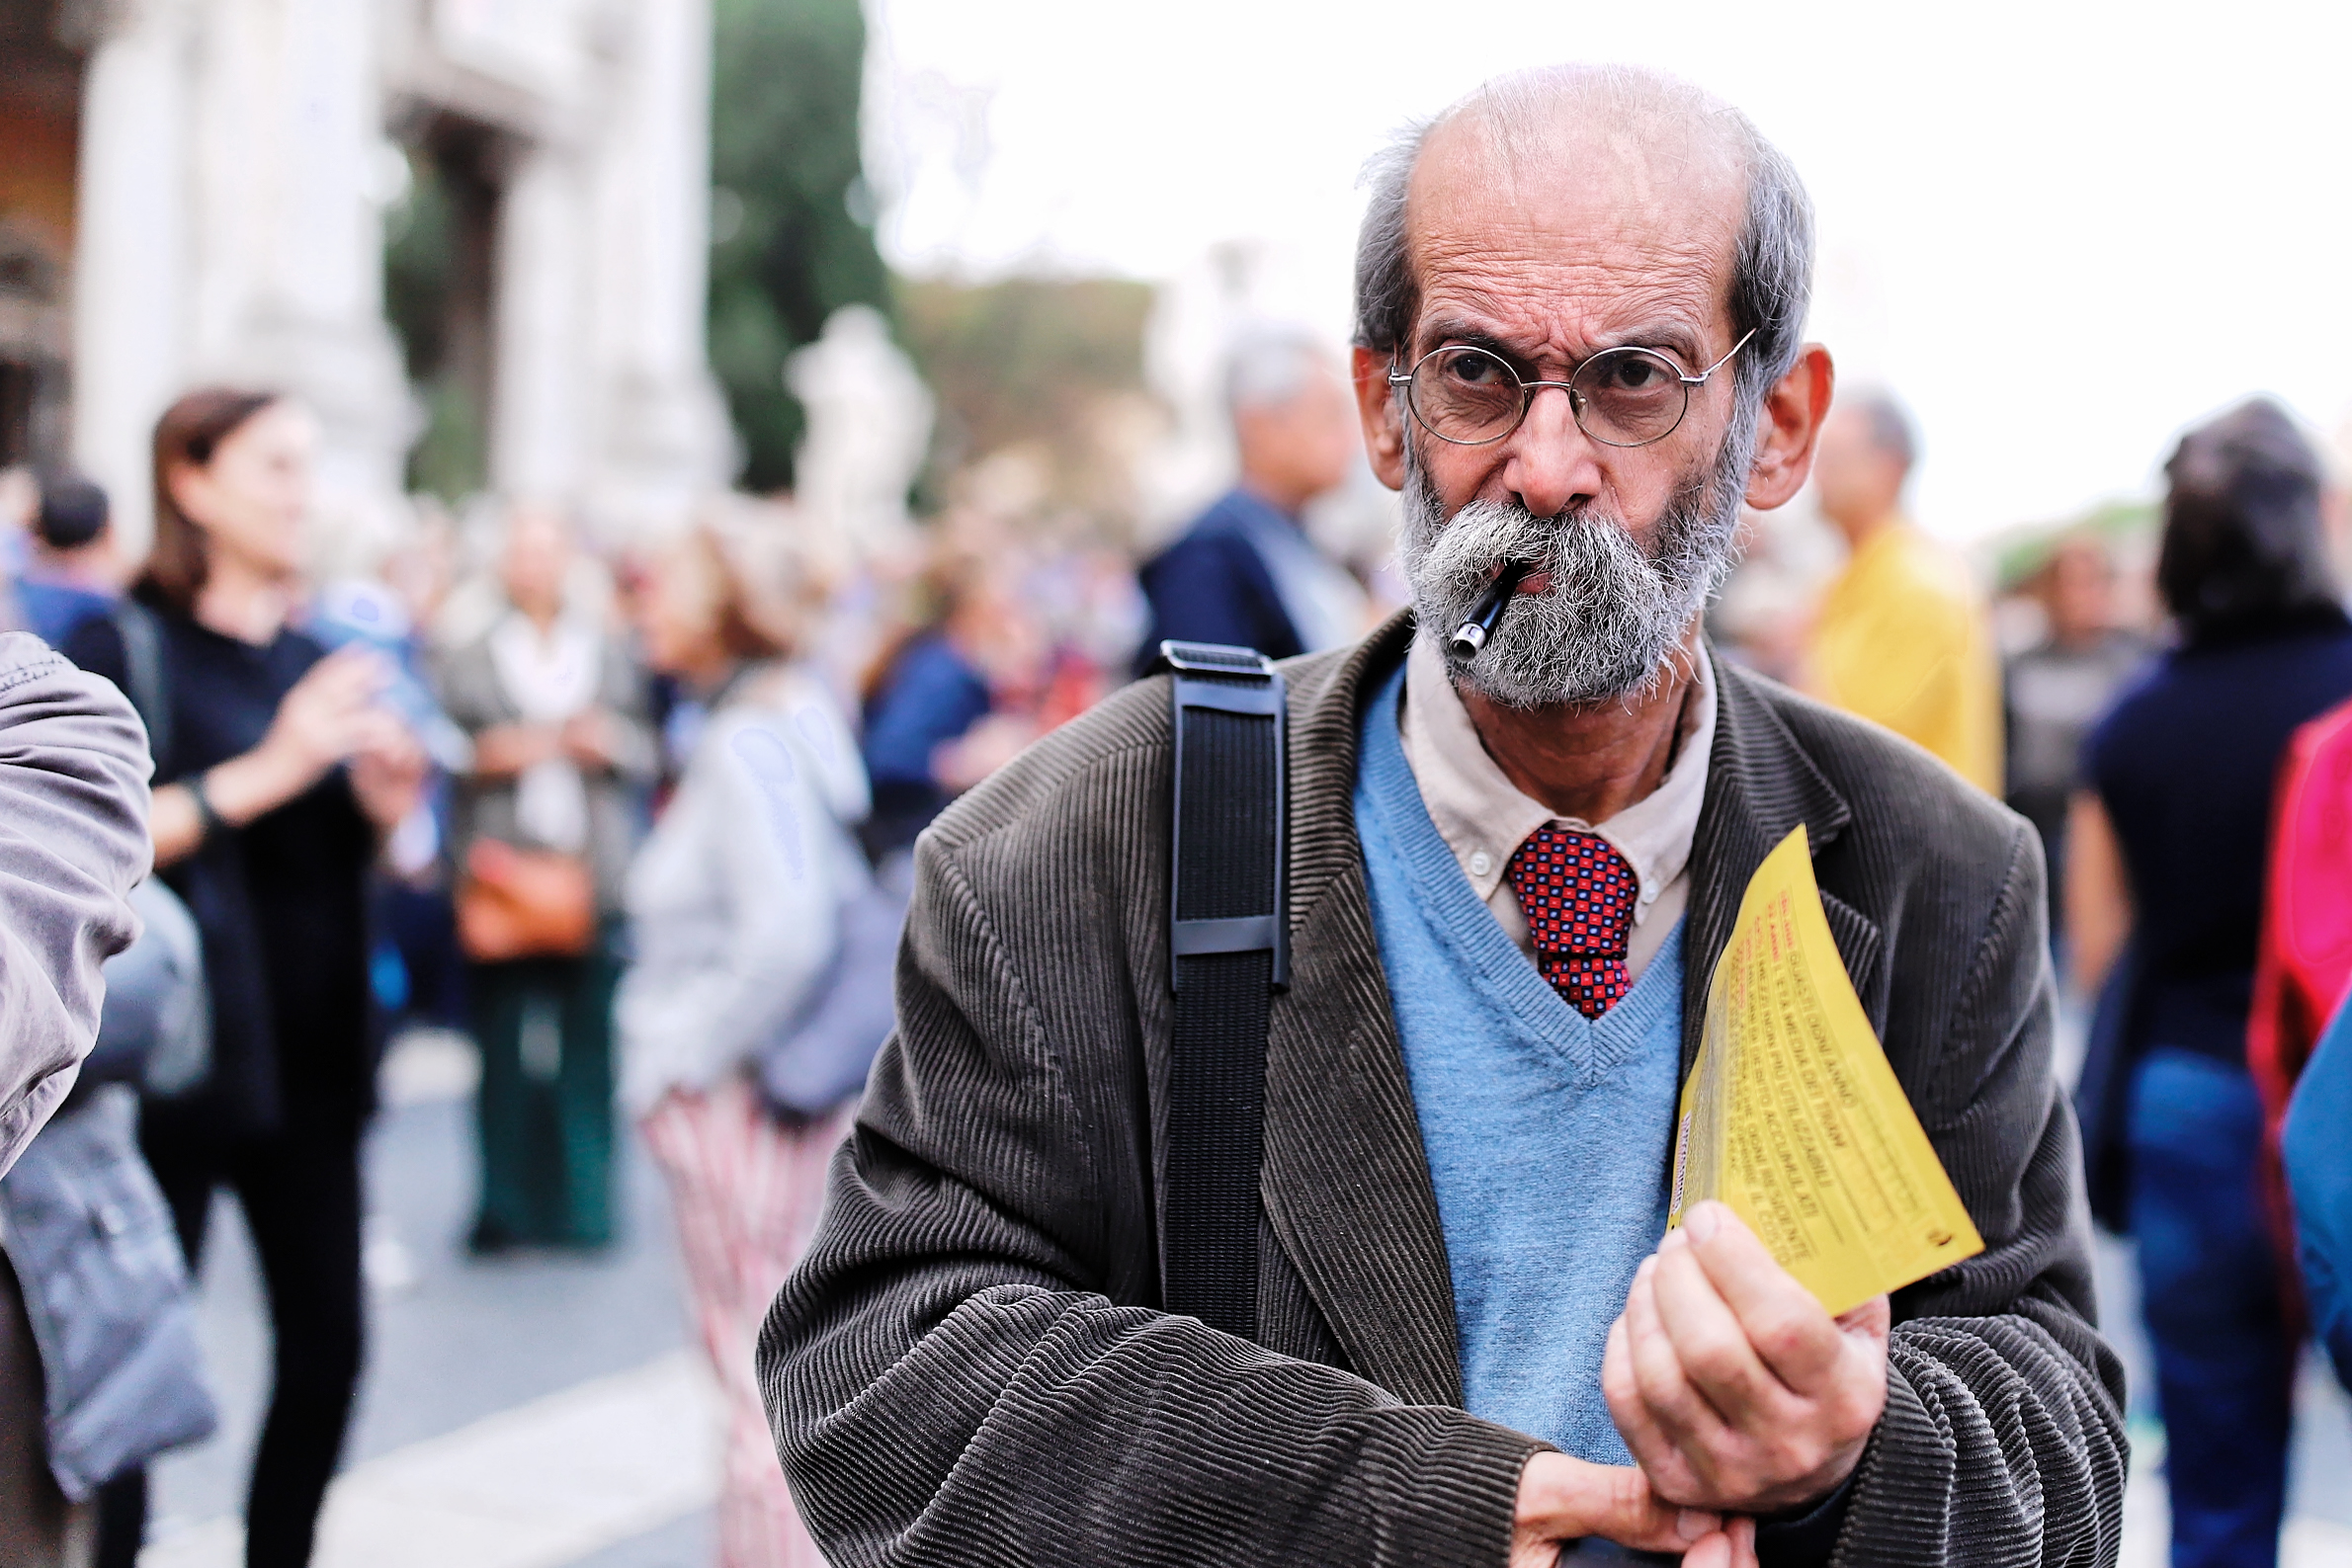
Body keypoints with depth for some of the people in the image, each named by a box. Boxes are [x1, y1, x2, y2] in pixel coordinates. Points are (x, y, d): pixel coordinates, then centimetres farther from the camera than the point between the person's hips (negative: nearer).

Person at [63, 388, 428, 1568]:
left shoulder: (315, 664, 14)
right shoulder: (119, 651, -5)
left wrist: (384, 806, 1)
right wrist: (263, 772, -21)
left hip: (309, 1058, 6)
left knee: (326, 1340, 6)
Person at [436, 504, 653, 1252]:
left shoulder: (612, 655, 14)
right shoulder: (465, 662, 8)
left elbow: (647, 755, 13)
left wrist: (611, 743, -7)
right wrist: (486, 757, -13)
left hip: (595, 875, 1)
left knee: (591, 1043, -1)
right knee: (503, 1047, -2)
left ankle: (584, 1207, 8)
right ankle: (507, 1208, 8)